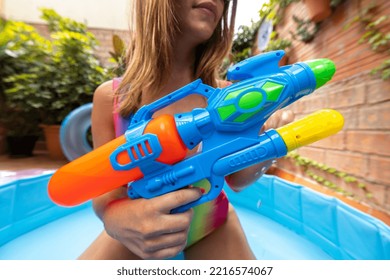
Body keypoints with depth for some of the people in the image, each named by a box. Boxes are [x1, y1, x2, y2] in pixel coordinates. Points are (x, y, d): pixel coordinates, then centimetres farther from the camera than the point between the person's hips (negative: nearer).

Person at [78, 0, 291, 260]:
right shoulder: (110, 97, -18)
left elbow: (236, 179, -9)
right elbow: (107, 189, -13)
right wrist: (117, 218, -35)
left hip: (211, 225, 1)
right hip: (141, 227, 1)